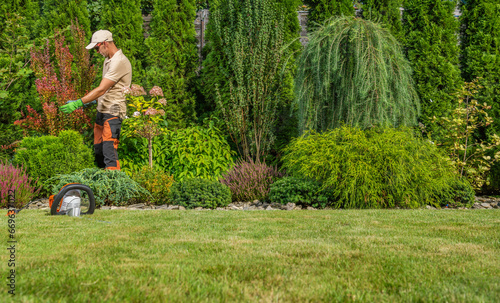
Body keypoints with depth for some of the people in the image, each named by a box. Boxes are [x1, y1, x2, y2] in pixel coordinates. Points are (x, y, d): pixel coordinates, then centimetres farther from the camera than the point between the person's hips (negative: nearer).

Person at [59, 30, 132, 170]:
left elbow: (101, 90, -22)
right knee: (98, 151, 11)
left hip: (113, 112, -10)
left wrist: (78, 103, -22)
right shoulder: (108, 59, 16)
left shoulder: (119, 62, -17)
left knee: (109, 151, -16)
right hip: (102, 111, 10)